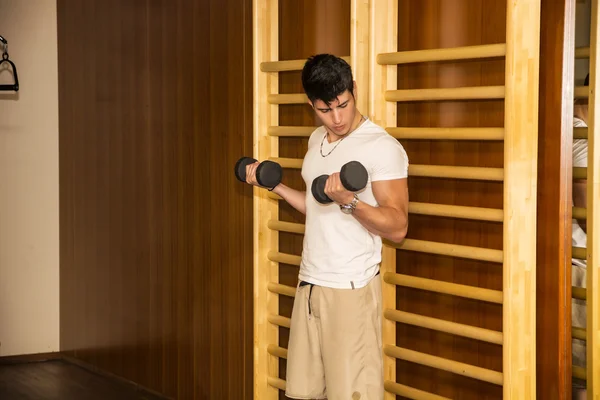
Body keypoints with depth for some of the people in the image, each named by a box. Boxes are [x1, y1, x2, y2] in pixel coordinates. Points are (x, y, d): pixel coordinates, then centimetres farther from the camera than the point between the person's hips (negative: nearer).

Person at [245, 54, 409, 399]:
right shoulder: (317, 140, 12)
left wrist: (348, 201, -31)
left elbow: (397, 227, -17)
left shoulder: (383, 147, -12)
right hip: (310, 284, 7)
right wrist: (274, 186, 15)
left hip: (351, 289, -7)